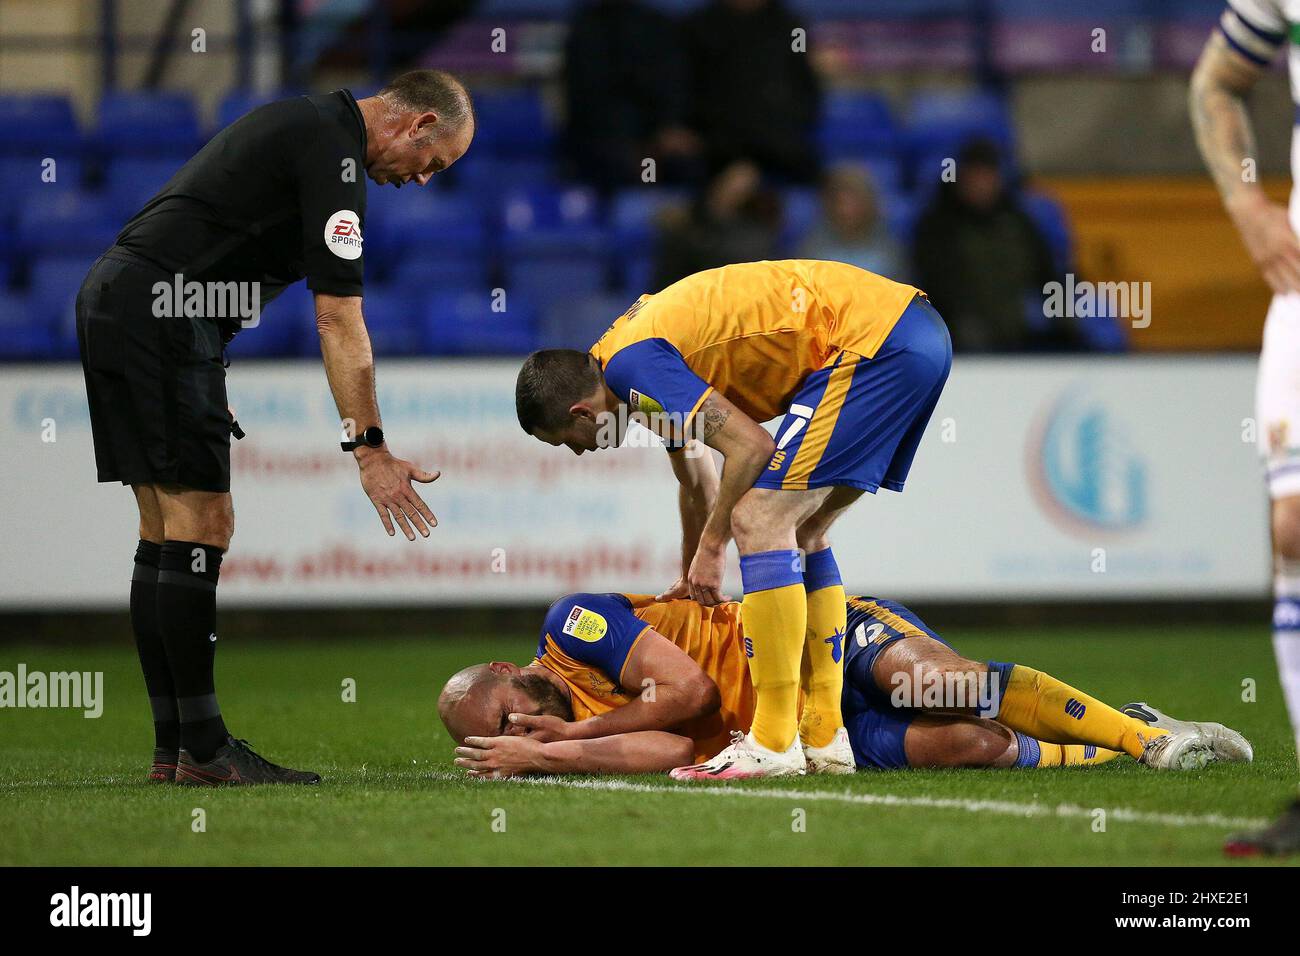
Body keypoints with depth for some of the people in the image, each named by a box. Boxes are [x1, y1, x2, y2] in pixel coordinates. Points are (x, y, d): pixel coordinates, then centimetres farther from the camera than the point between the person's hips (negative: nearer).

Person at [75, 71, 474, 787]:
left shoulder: (304, 123, 19)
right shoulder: (332, 151, -12)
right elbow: (339, 321, -15)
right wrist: (369, 451, -13)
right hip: (161, 315, -11)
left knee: (165, 534, 10)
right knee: (200, 529, -9)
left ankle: (172, 746, 11)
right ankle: (202, 749, -8)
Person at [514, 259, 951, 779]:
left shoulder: (629, 364, -11)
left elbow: (750, 445, -17)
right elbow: (697, 481, 35)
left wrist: (710, 547, -4)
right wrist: (694, 579, 46)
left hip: (871, 343, -10)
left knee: (760, 521, -10)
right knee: (803, 533, 16)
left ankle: (774, 743, -11)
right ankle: (824, 737, 15)